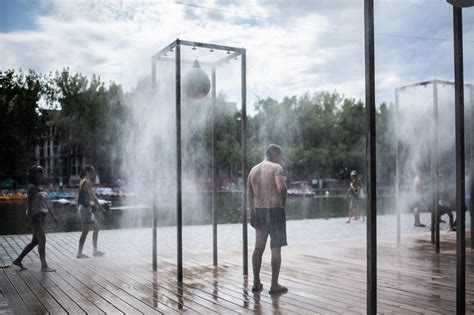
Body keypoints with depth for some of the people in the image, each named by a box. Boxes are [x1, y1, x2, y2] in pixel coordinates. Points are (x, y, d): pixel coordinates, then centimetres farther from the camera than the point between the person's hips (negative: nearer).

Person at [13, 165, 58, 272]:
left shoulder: (40, 187, 15)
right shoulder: (32, 187, -10)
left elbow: (45, 203, 19)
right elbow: (30, 204, -15)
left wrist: (53, 215, 17)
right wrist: (29, 220, -20)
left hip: (41, 216, 9)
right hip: (35, 216, -9)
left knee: (35, 241, 13)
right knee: (42, 240, -9)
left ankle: (18, 260, 24)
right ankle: (44, 266, -5)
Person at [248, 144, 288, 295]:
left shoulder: (253, 170, 11)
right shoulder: (276, 167, -9)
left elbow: (249, 195, 11)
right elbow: (281, 187, -24)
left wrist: (252, 214, 16)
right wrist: (283, 201, -6)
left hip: (259, 211, 6)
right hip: (275, 210, -6)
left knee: (259, 247, 14)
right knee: (276, 248, 2)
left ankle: (256, 283, 21)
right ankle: (275, 285, 7)